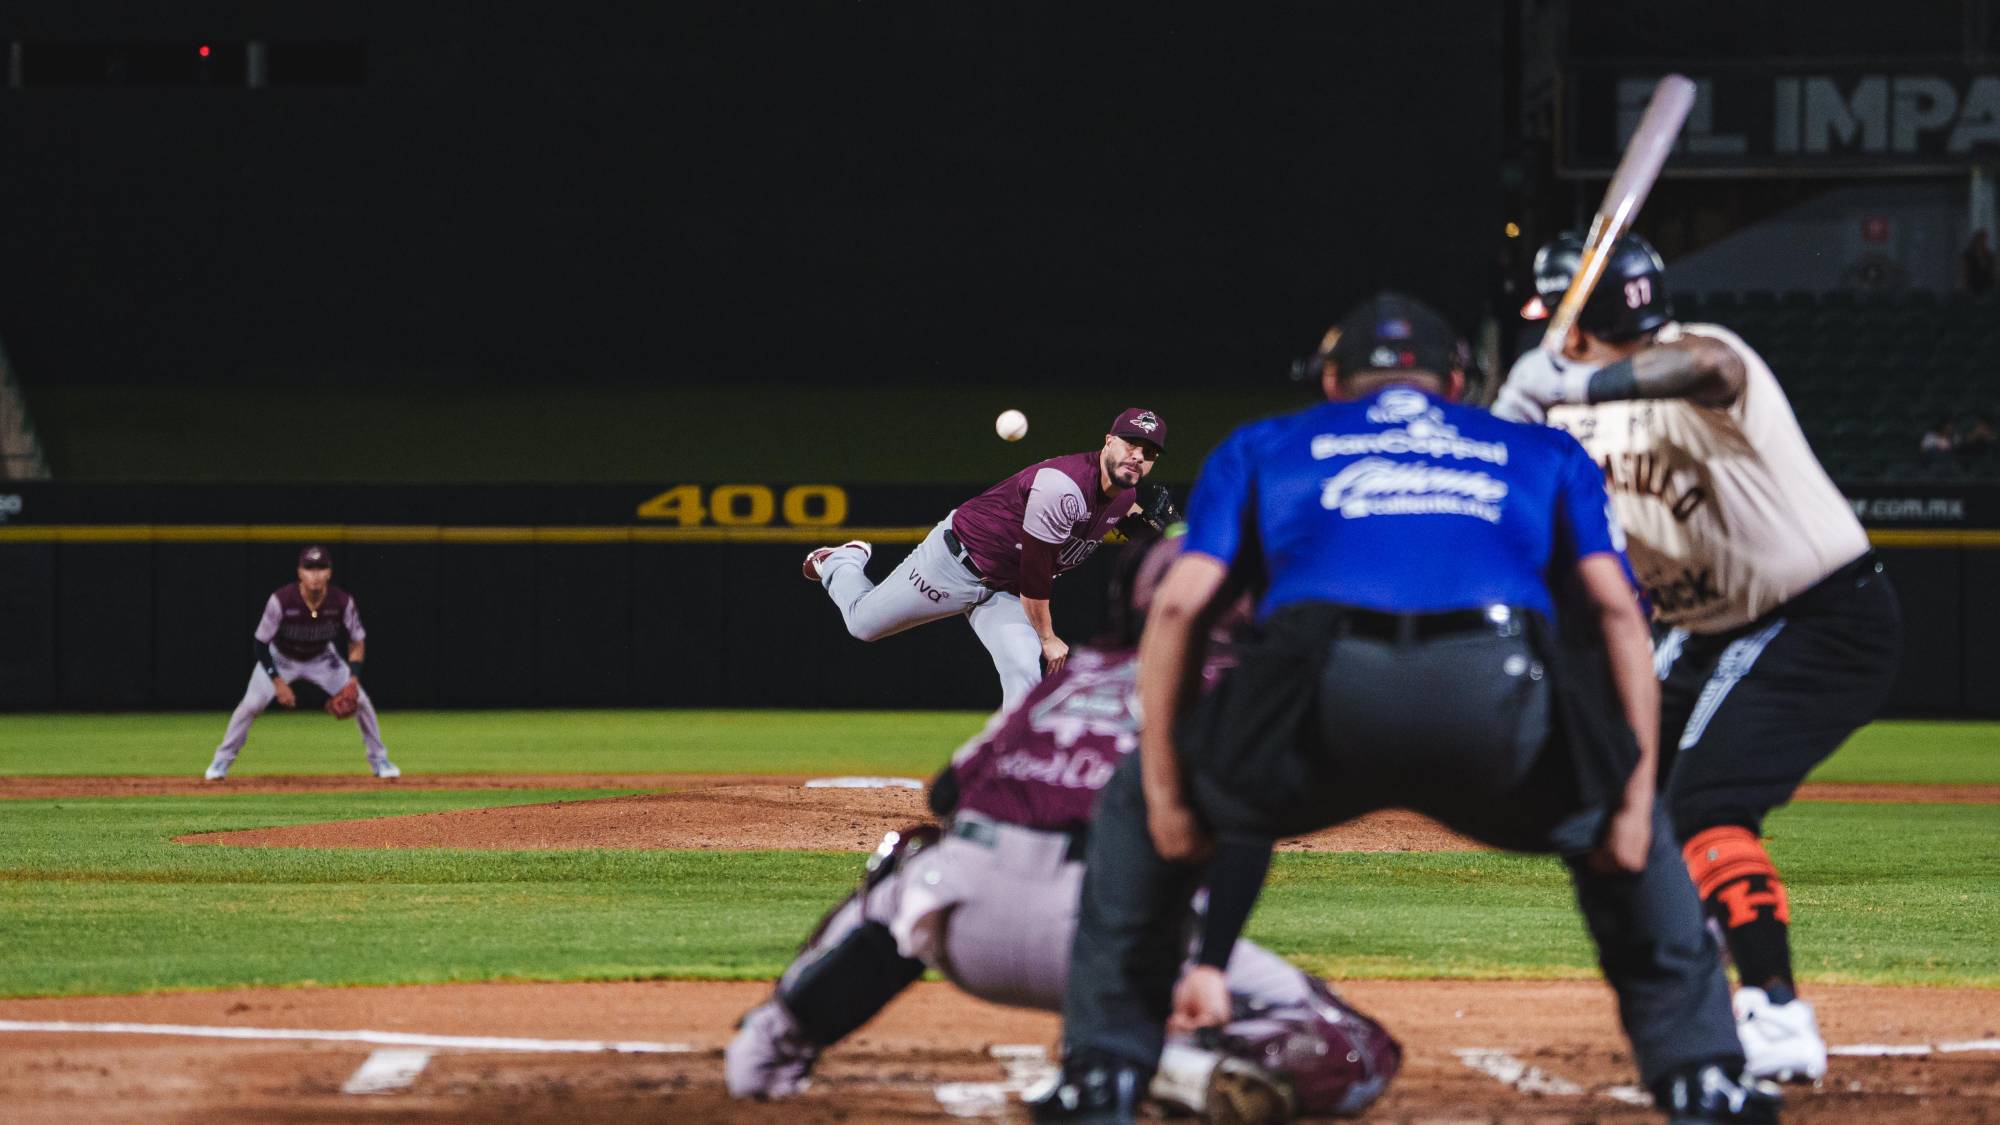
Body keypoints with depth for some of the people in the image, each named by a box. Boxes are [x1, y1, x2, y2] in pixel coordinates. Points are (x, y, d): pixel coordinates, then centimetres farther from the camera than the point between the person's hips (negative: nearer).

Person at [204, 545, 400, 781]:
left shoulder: (342, 602, -26)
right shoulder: (281, 600, -33)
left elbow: (358, 642, -11)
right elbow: (261, 644, -22)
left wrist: (353, 680, -24)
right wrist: (278, 682, -27)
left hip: (322, 658, 2)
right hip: (280, 658, -2)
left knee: (360, 700, -7)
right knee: (251, 705, -16)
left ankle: (379, 760, 12)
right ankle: (222, 761, 1)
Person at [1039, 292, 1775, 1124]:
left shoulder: (1261, 449, 34)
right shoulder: (1544, 454, 36)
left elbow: (1179, 603, 18)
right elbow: (1616, 609, 20)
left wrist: (1165, 796, 20)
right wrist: (1635, 798, 16)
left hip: (1326, 685, -1)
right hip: (1500, 698, 1)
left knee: (1135, 806, 29)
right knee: (1616, 825, 34)